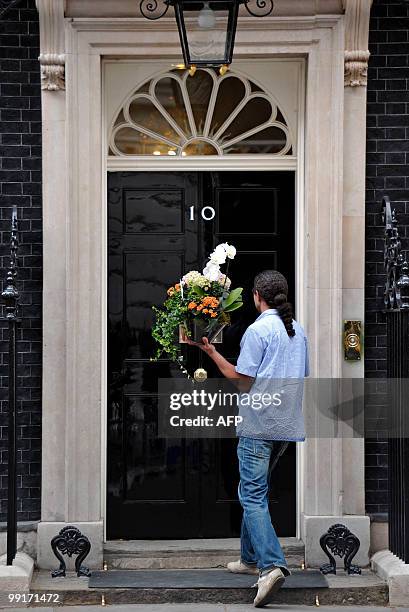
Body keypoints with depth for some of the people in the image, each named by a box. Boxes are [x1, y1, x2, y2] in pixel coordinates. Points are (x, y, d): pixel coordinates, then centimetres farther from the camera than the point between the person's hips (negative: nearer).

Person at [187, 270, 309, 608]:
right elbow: (304, 376, 19)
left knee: (253, 493, -10)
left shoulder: (259, 329, -11)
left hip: (259, 424, -8)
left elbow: (240, 378, -12)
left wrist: (211, 352, -2)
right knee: (256, 489, 20)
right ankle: (251, 557, 29)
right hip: (288, 424, 8)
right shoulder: (299, 331, 12)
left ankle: (272, 564, -24)